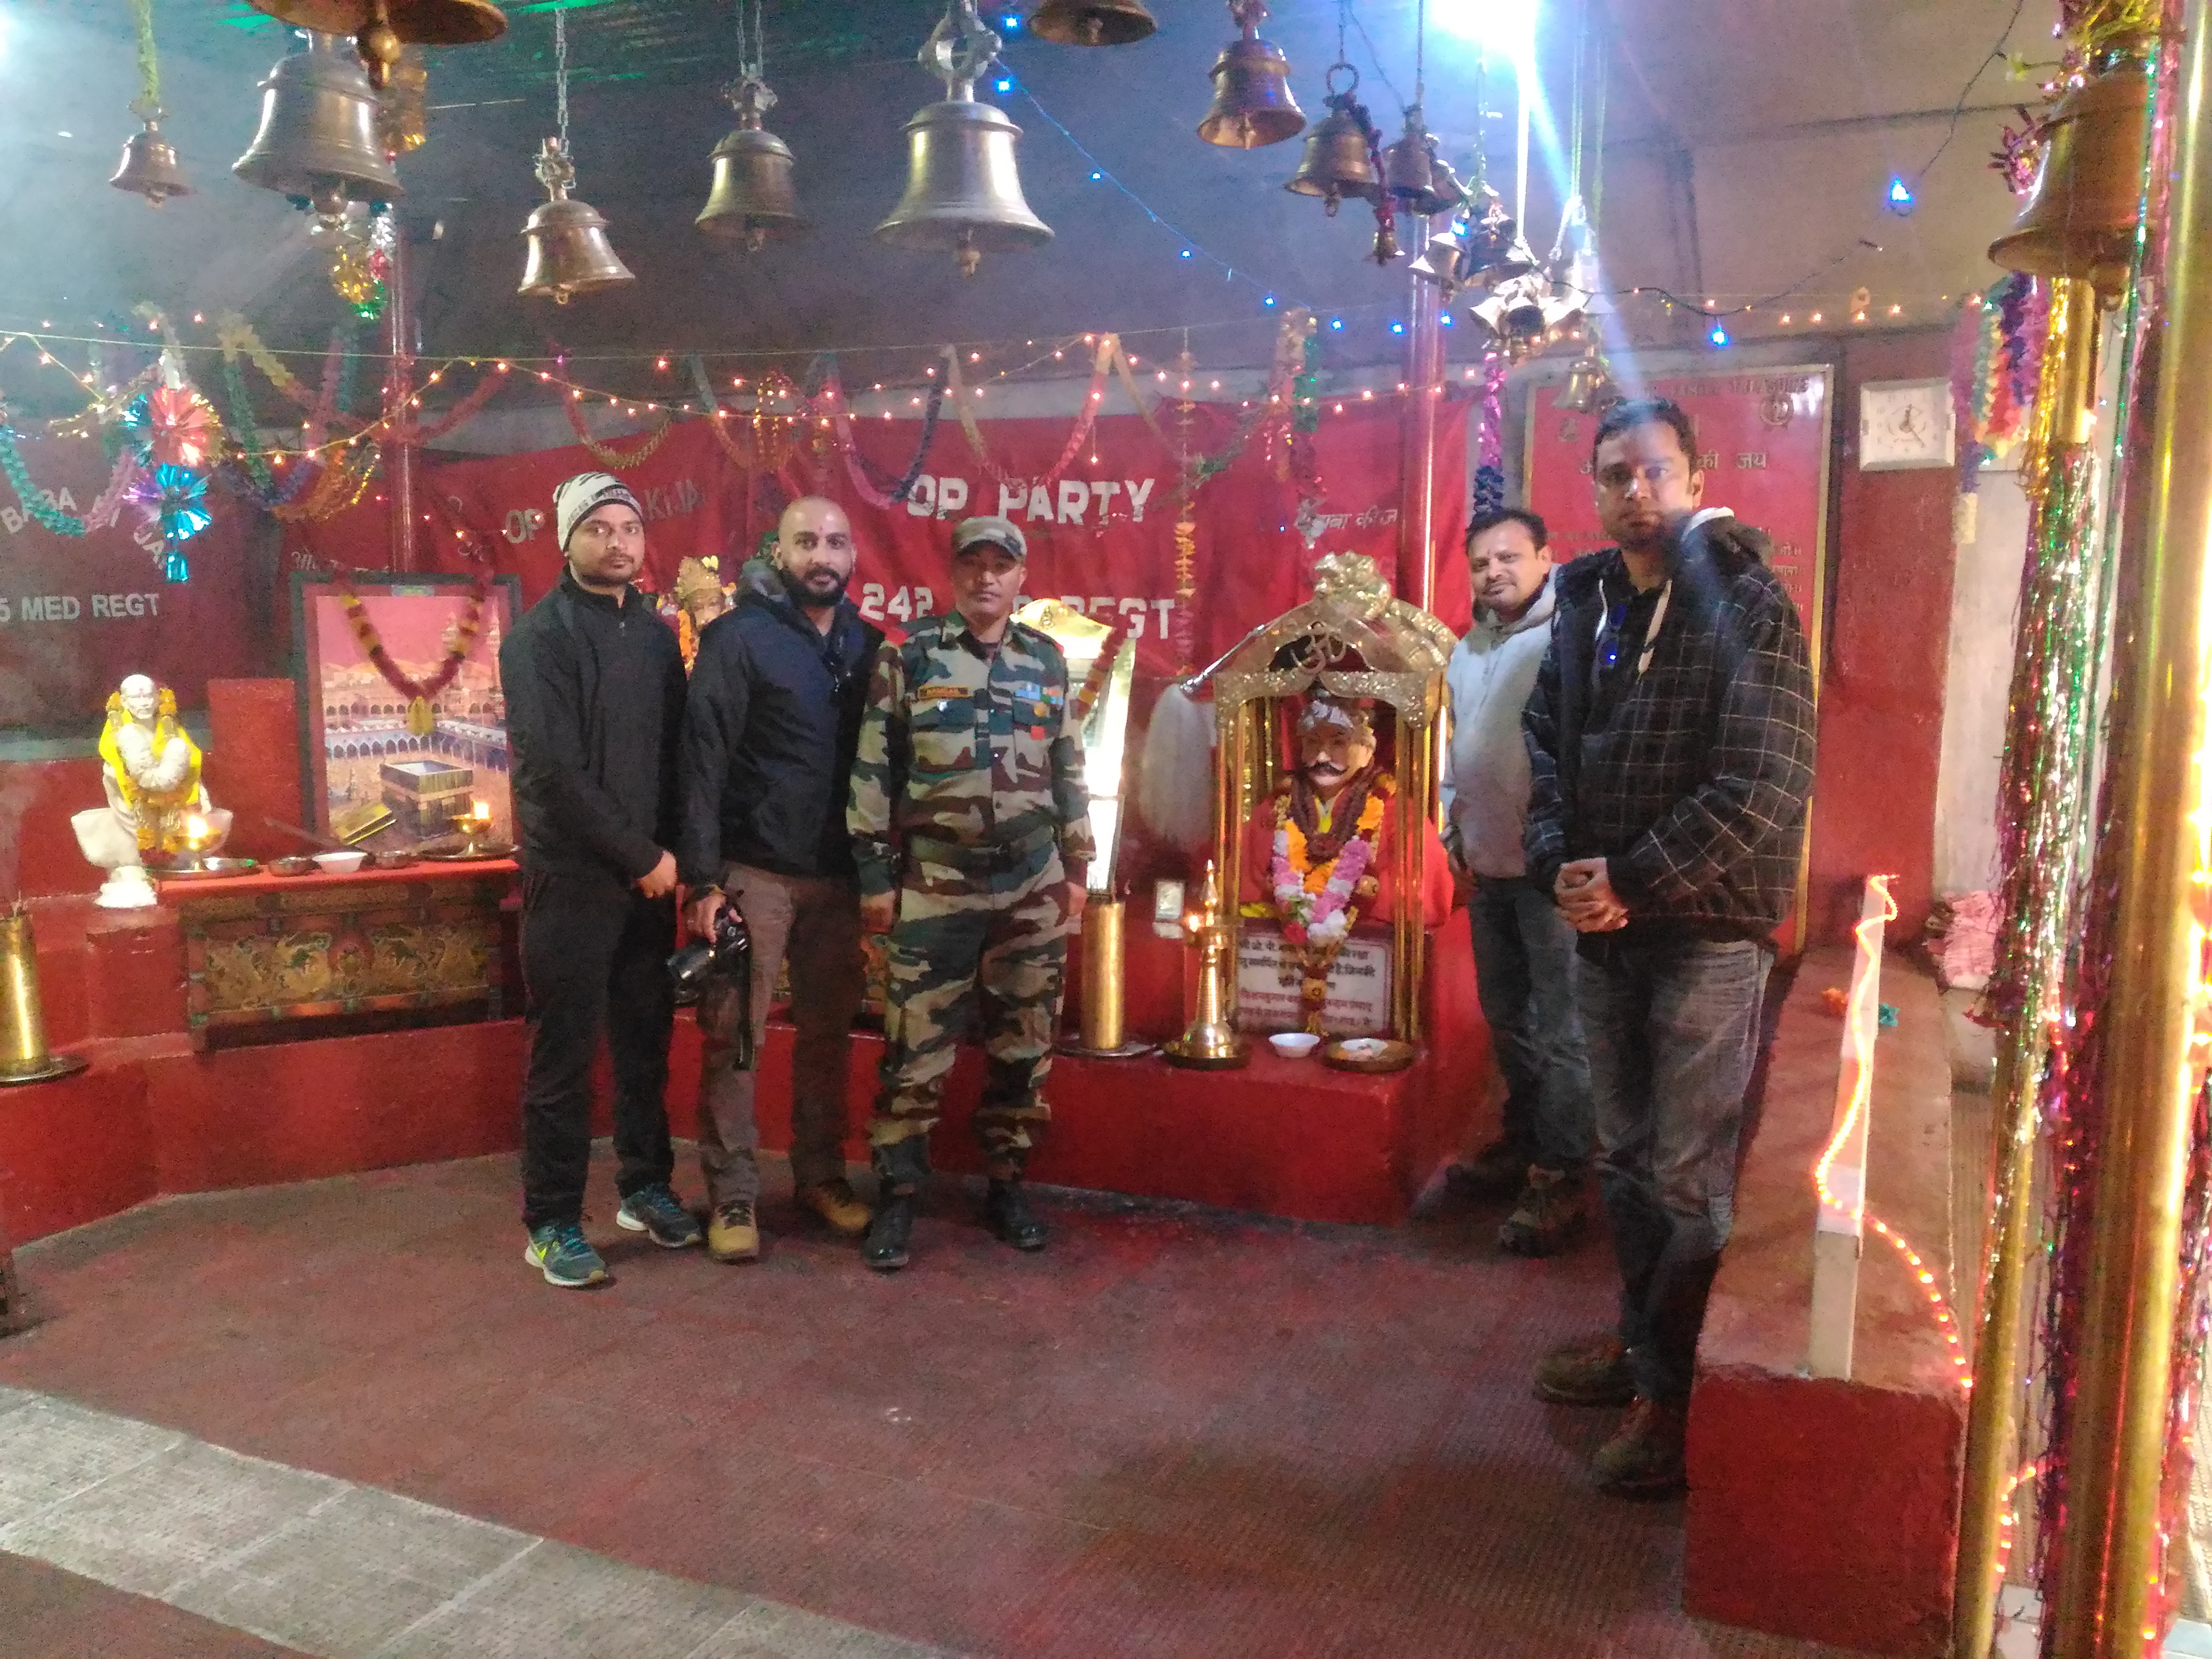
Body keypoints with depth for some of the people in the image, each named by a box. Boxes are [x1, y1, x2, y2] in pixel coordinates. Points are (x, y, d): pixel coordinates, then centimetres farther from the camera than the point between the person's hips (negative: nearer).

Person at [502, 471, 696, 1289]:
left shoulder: (656, 633, 10)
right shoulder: (540, 637, -8)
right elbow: (554, 770, -16)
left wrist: (670, 851, -1)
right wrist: (641, 855, -14)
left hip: (649, 875, 6)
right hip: (572, 877, -5)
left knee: (646, 1039, 14)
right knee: (565, 1053, 2)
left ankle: (644, 1187, 29)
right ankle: (552, 1224, 13)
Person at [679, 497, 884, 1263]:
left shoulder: (867, 644, 9)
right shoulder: (739, 637, -5)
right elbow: (702, 759, -9)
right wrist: (702, 879, -14)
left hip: (839, 876, 4)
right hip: (753, 874, -4)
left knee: (828, 1032, 11)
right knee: (734, 1037, 1)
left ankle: (821, 1173, 25)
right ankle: (731, 1194, 12)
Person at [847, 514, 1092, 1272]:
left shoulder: (1048, 660, 9)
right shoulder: (907, 656, -2)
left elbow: (1069, 771, 14)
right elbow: (872, 770, -3)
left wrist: (1075, 867, 11)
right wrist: (874, 875, -6)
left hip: (1032, 883, 4)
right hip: (934, 883, -3)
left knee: (1023, 1042, 10)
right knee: (916, 1047, 0)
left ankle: (1006, 1185, 24)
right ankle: (897, 1197, 12)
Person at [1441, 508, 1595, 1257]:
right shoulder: (1467, 652, 15)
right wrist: (1454, 832, 19)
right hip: (1488, 870, 8)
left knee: (1561, 1032, -2)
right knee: (1507, 1019, 18)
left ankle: (1560, 1179, 6)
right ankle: (1523, 1141, 33)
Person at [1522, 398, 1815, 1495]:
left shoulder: (1746, 606, -11)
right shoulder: (1583, 603, 8)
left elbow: (1763, 789, -18)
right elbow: (1544, 738, 10)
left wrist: (1633, 884, -18)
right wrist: (1559, 861, -7)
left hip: (1706, 932, -6)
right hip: (1603, 927, 6)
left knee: (1691, 1177, 2)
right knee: (1626, 1156, 18)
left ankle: (1672, 1393, 16)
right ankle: (1643, 1337, 36)